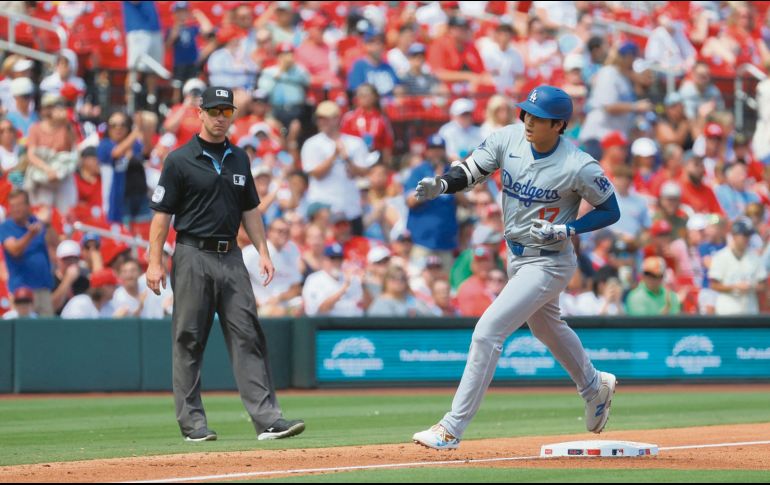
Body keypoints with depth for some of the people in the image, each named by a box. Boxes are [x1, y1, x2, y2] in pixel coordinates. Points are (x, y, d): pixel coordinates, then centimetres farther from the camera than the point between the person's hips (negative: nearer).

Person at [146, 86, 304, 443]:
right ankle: (192, 422, 5)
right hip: (193, 256, -5)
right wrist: (155, 262, -12)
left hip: (231, 256, 5)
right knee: (189, 340, 0)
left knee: (248, 337, -3)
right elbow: (162, 213, -5)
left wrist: (263, 251, 9)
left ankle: (267, 419, -8)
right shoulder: (180, 160, -3)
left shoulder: (239, 159, 14)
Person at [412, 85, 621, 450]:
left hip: (548, 263, -8)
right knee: (546, 328, 29)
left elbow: (611, 211, -12)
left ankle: (453, 428, -12)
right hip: (516, 256, 8)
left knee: (487, 331, -16)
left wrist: (566, 230, -24)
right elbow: (470, 171, -12)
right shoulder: (508, 139, -10)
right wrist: (440, 185, -33)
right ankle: (595, 386, 56)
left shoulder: (579, 167, -23)